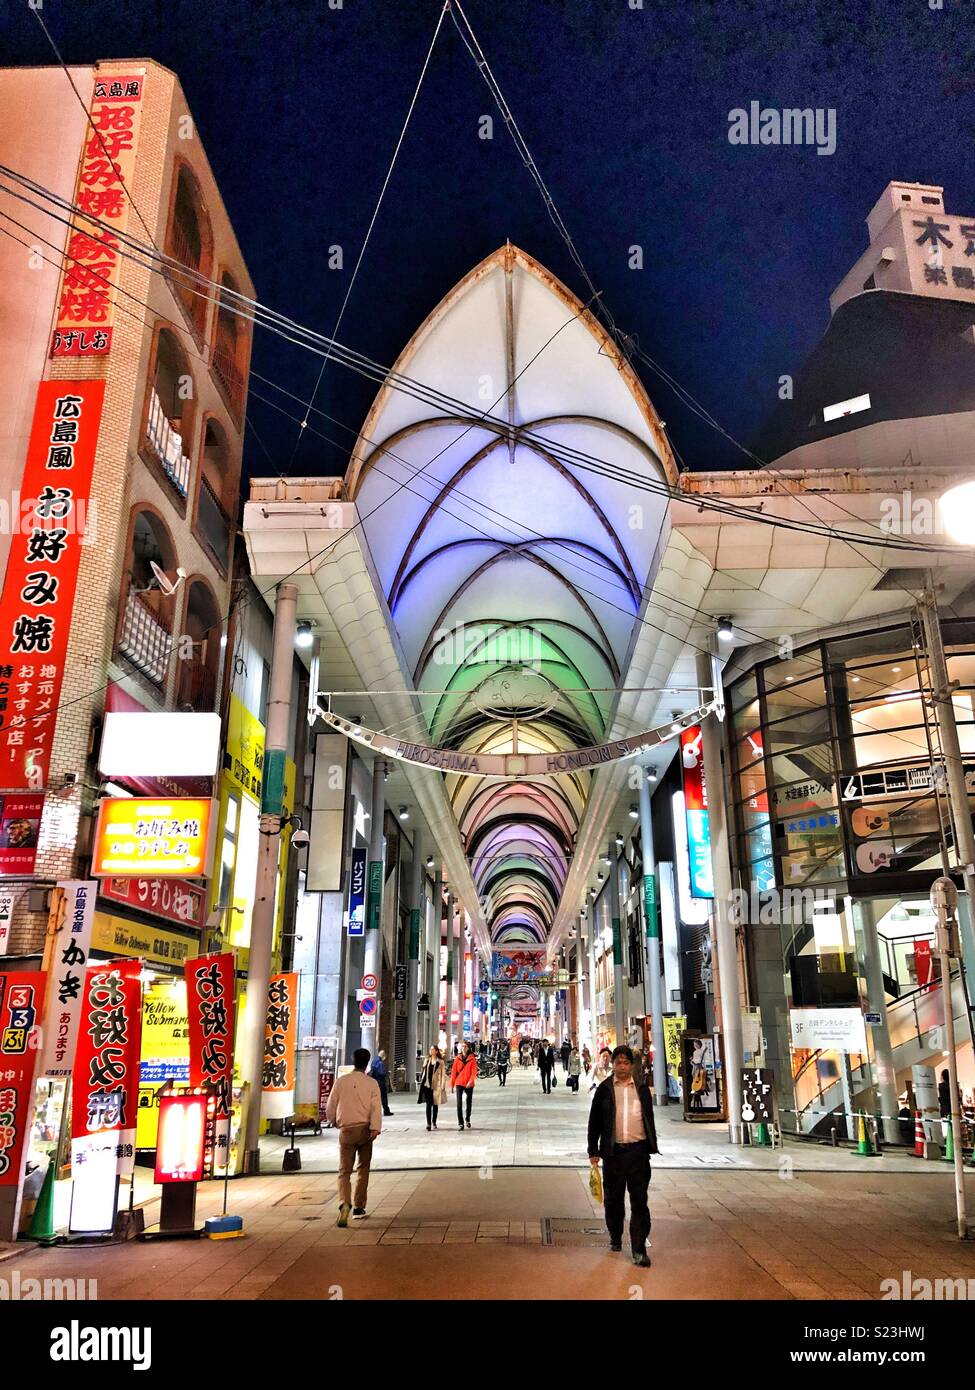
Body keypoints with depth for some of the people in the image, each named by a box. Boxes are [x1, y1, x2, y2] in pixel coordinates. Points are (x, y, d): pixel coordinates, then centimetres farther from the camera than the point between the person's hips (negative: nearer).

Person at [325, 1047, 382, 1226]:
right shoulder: (371, 1083, -1)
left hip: (346, 1131, 0)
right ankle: (359, 1208, 20)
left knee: (344, 1171, 1)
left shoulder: (341, 1081, 2)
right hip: (364, 1129, 0)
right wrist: (376, 1128, -19)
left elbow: (330, 1107, 7)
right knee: (363, 1170, 17)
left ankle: (344, 1204, -23)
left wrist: (334, 1122, 25)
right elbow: (376, 1107, -13)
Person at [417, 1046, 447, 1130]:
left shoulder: (440, 1062, 1)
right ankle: (428, 1123, -9)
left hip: (436, 1085, -2)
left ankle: (434, 1122, 21)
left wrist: (443, 1085, -8)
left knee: (435, 1104, 8)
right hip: (427, 1085, 2)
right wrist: (422, 1082, 6)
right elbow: (423, 1072, 13)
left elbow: (443, 1074, -1)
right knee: (428, 1104, -6)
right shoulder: (427, 1061, 10)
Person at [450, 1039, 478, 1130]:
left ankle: (468, 1120, 35)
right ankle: (460, 1123, -7)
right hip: (459, 1083, 0)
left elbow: (474, 1071, -9)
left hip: (469, 1084, 0)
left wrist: (471, 1081, -24)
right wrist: (452, 1084, 3)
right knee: (459, 1104, -9)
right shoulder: (457, 1058, 3)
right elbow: (453, 1071, 5)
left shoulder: (472, 1059, -2)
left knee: (469, 1103, 14)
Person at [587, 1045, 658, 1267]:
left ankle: (639, 1249, 2)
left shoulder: (642, 1088, 8)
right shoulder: (604, 1089, 3)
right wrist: (593, 1151, 3)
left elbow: (649, 1118, 13)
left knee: (640, 1201, -2)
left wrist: (652, 1147, 10)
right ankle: (615, 1238, 31)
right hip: (613, 1151, 0)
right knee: (613, 1199, 11)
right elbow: (594, 1122, 5)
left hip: (638, 1150, 0)